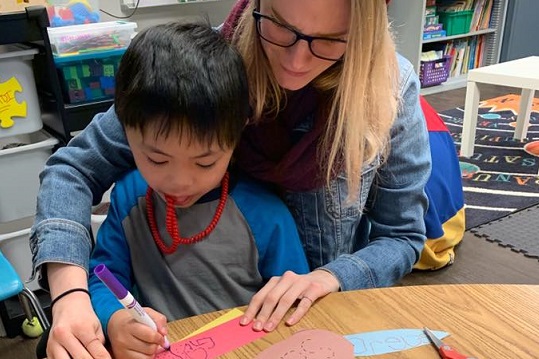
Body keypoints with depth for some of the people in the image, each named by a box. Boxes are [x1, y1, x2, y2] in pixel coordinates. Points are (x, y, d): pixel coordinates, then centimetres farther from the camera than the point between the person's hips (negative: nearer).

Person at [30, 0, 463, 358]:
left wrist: (329, 277, -21)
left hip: (332, 312, 1)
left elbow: (403, 237, -4)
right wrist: (70, 293, -24)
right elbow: (75, 169, -10)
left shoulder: (391, 89, -14)